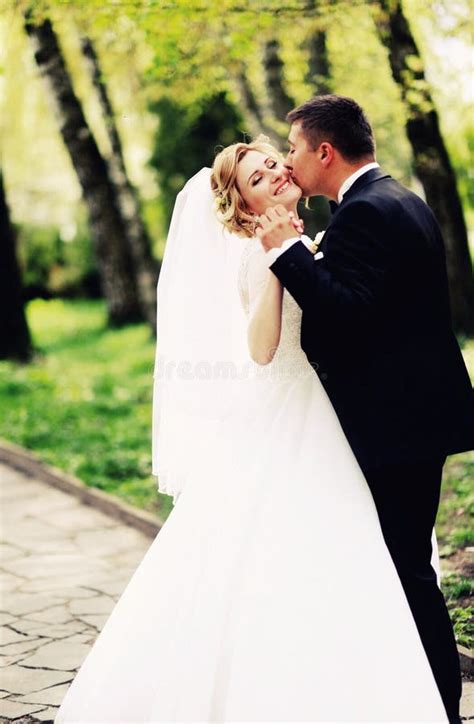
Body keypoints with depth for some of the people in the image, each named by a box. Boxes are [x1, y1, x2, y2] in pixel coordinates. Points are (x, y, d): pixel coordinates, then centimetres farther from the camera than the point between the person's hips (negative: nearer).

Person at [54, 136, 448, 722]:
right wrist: (278, 257, -28)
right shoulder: (260, 253, -10)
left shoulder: (310, 246, 14)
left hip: (316, 431, 8)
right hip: (275, 433, -8)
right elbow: (261, 348, -23)